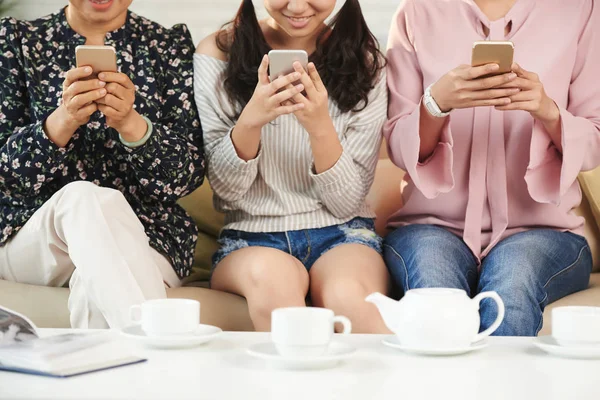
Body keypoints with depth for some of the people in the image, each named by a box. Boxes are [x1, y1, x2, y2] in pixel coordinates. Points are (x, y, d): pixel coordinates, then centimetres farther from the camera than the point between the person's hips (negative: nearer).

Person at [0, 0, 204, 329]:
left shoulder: (172, 47, 7)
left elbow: (188, 175, -3)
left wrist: (131, 124, -23)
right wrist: (63, 121, -22)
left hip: (145, 235, -1)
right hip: (33, 234, 1)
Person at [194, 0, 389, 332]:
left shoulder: (363, 61, 2)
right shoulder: (218, 53, 0)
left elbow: (347, 202, -1)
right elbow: (226, 189, -1)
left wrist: (320, 127, -19)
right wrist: (250, 120, -21)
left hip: (342, 234, 0)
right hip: (250, 240, 1)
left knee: (348, 295, -36)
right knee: (272, 278, -36)